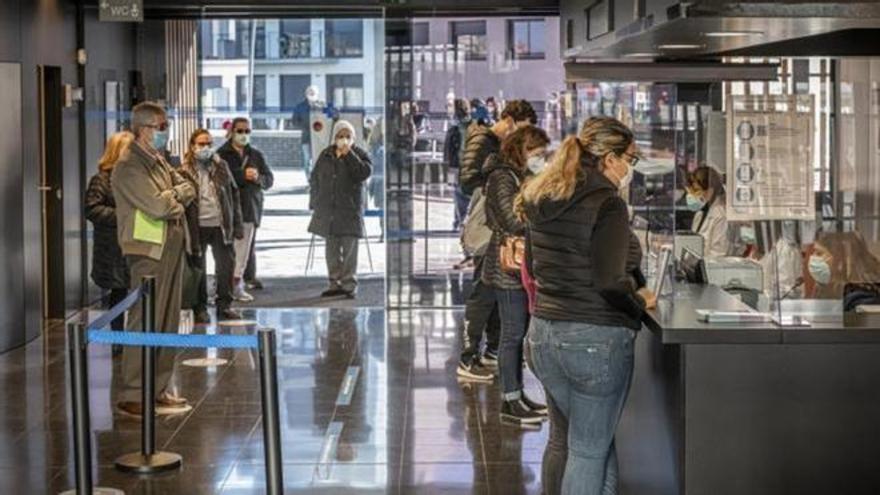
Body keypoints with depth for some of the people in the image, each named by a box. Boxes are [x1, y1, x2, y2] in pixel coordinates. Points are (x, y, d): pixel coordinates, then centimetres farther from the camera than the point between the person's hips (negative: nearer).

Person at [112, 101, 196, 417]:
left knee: (169, 321, 11)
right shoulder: (129, 167, -11)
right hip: (148, 251, -9)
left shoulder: (159, 161, 17)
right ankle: (131, 395, -5)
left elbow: (188, 191, 12)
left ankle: (159, 389, 18)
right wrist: (176, 196, -1)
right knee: (145, 322, -9)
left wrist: (171, 196, -7)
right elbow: (157, 206, -20)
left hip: (172, 247, 9)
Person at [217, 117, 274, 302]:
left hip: (250, 209, 4)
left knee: (243, 252, 3)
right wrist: (243, 175, -15)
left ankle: (237, 284, 9)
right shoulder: (222, 154, 2)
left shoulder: (256, 155, 16)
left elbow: (269, 179, 14)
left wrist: (258, 178, -7)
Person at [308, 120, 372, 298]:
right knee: (332, 249, 8)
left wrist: (348, 154, -18)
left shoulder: (360, 155, 0)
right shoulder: (326, 155, 10)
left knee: (349, 249, -5)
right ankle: (335, 283, 16)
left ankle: (349, 285, 1)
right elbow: (315, 179, 14)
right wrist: (314, 203, 9)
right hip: (327, 210, 4)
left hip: (350, 210, -4)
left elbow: (364, 173, -19)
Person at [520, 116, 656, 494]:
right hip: (596, 339, -7)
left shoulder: (542, 199, 8)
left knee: (562, 440, 20)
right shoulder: (607, 204, -16)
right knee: (590, 450, 3)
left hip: (544, 334, 7)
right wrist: (639, 302, -3)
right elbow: (610, 282, -21)